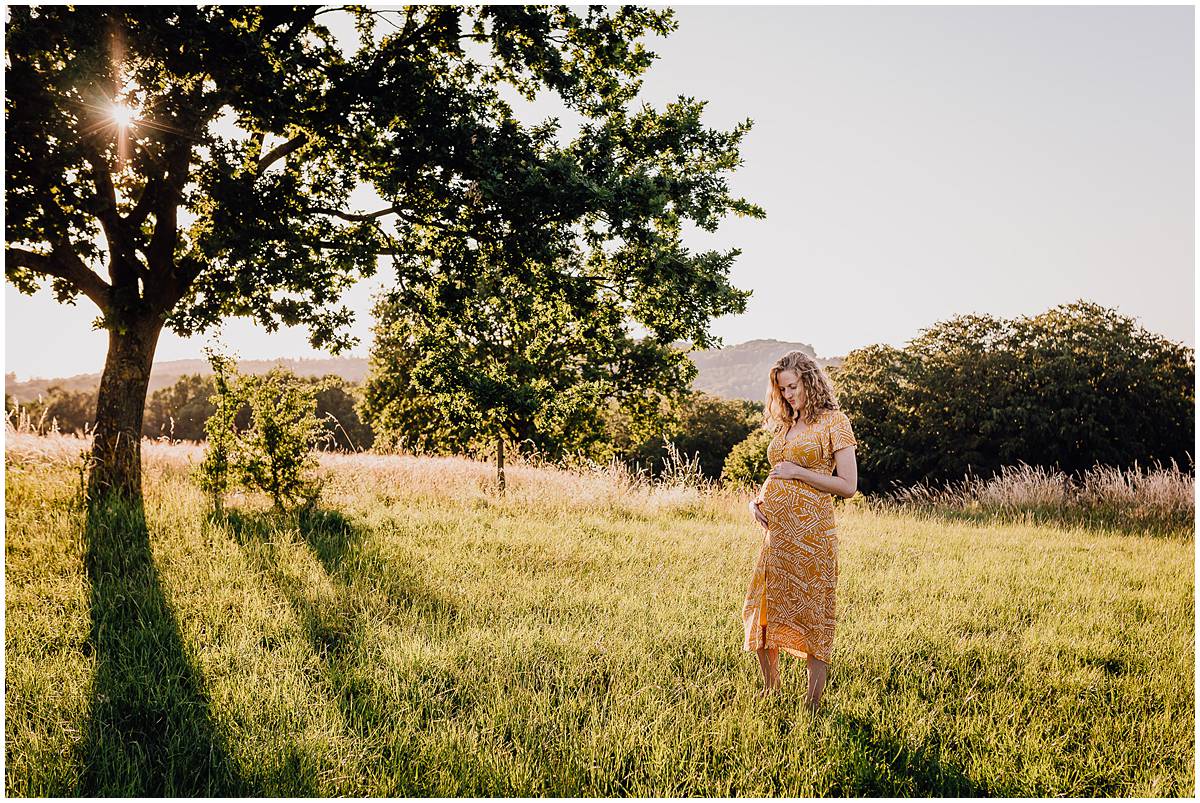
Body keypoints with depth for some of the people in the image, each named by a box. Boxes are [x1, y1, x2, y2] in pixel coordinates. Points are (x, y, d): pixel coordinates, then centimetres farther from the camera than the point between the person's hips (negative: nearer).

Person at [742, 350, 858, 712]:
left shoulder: (833, 421, -4)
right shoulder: (785, 425, 17)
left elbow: (848, 486, -9)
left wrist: (798, 472, -12)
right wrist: (757, 501, 6)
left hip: (809, 531, -7)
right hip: (775, 530, 7)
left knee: (810, 615, -2)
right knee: (762, 612, 10)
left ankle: (813, 706, 8)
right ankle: (771, 692, 27)